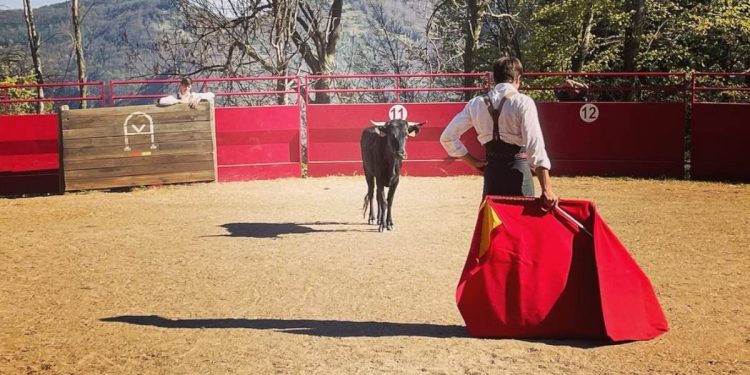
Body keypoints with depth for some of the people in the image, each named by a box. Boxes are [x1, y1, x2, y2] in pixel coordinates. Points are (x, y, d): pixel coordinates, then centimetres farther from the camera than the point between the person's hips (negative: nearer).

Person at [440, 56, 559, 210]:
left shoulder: (476, 104, 4)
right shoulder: (523, 102, -9)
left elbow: (447, 137, 5)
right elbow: (535, 145, -18)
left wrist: (473, 161, 10)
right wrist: (547, 189, -20)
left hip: (491, 171, 4)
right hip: (518, 170, -4)